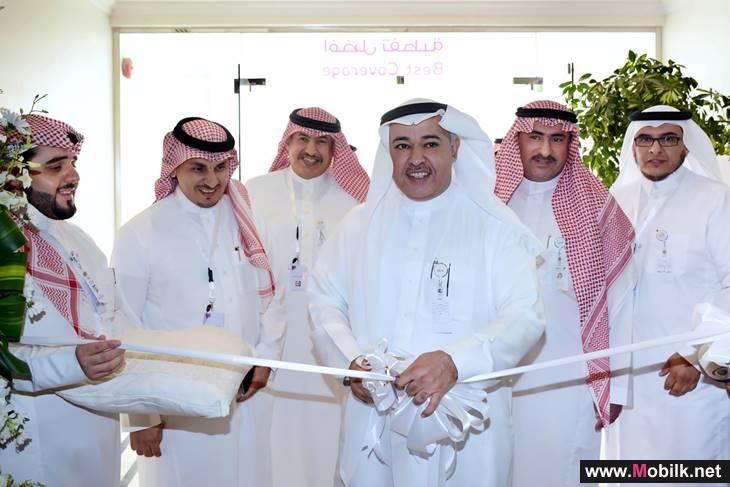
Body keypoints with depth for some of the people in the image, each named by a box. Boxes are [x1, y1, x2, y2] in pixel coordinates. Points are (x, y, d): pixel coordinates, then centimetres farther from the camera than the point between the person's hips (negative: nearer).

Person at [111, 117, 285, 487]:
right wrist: (140, 416, -5)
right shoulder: (139, 235, -9)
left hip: (246, 400, 4)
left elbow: (270, 296, 9)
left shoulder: (246, 223, 2)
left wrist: (266, 358, -3)